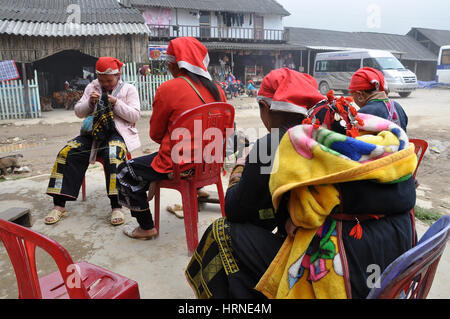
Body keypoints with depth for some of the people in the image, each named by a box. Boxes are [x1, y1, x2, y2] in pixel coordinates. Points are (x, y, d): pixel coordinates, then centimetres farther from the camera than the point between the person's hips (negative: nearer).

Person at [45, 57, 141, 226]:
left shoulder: (129, 89, 7)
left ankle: (116, 207, -35)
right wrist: (89, 102, -5)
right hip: (93, 131, 4)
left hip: (117, 132, -4)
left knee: (113, 155, -37)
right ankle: (59, 205, -11)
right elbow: (78, 112, 15)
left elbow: (135, 116, -2)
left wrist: (116, 103, -13)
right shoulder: (92, 87, 17)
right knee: (66, 153, -18)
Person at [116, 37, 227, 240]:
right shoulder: (216, 90, 1)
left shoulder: (168, 89, -15)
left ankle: (147, 228, 18)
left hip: (179, 166, -7)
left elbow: (155, 134, -5)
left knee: (126, 171, 14)